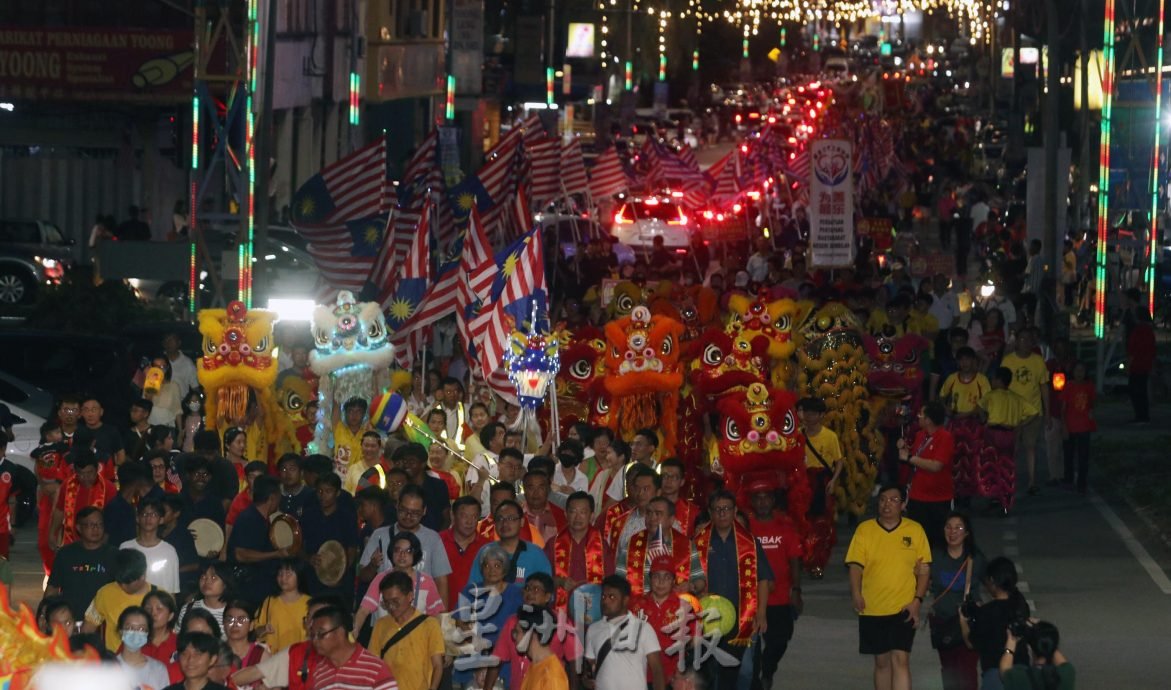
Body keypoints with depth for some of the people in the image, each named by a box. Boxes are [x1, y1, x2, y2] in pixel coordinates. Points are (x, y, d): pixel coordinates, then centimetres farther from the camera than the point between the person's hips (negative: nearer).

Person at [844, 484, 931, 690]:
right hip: (872, 609, 2)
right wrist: (856, 594, -19)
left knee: (900, 659, -14)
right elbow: (855, 565, -2)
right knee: (881, 662, 12)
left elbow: (924, 569, 4)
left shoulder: (915, 530, 2)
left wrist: (917, 600, -8)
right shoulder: (865, 530, 3)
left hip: (904, 609, -2)